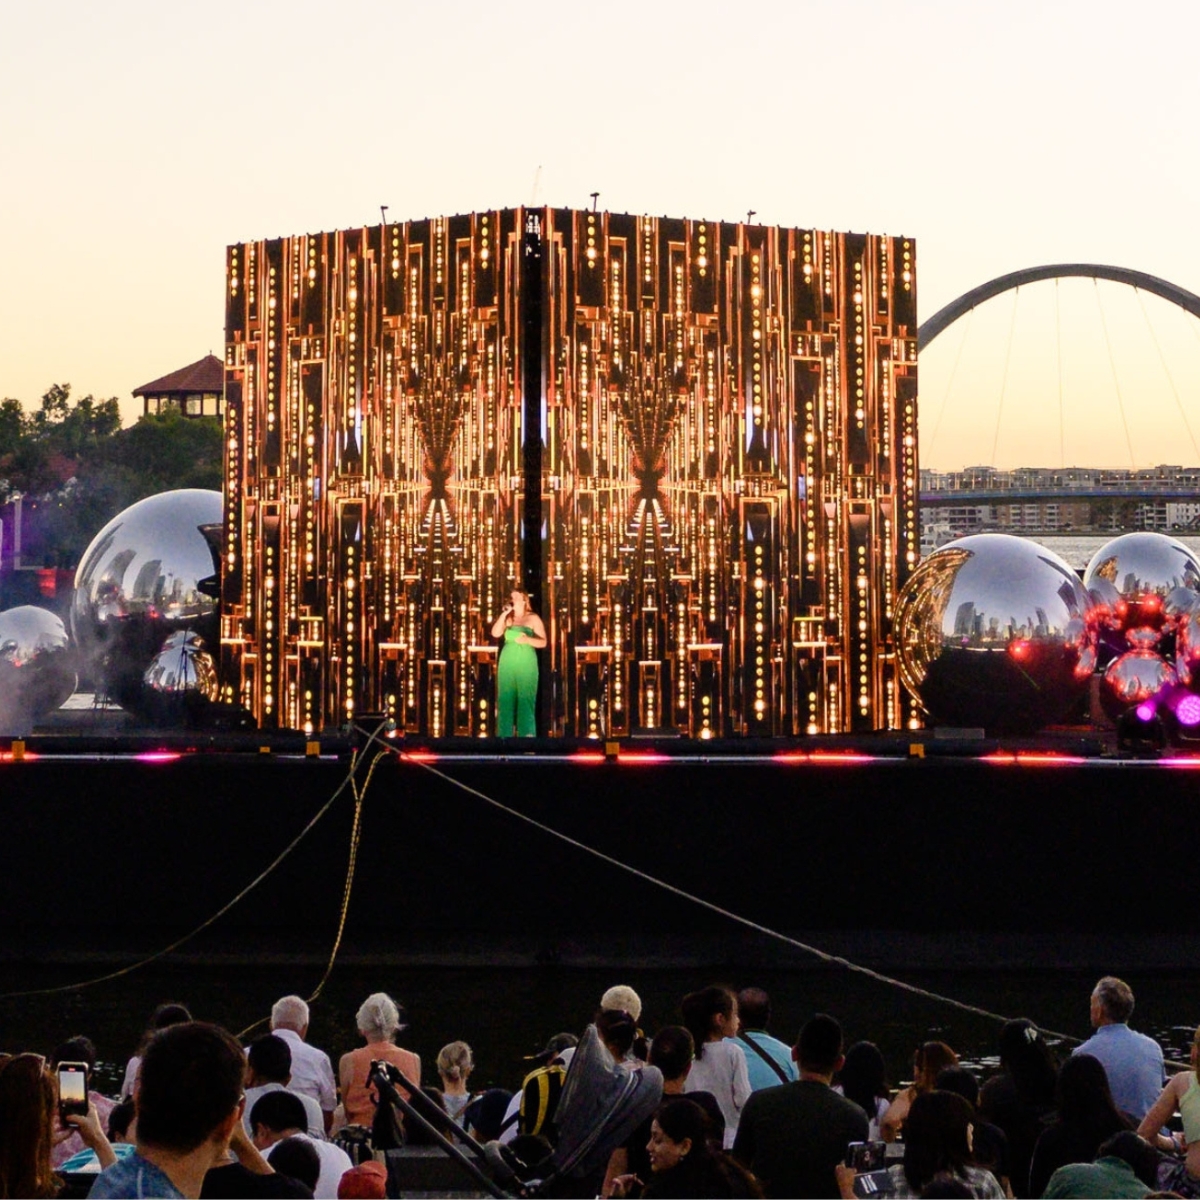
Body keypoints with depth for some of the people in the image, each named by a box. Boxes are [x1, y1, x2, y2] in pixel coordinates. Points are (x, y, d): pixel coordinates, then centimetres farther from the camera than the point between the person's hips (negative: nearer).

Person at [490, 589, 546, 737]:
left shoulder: (533, 618, 4)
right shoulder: (506, 618, 12)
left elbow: (543, 642, 0)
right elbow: (495, 633, -3)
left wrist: (528, 640, -18)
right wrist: (504, 614, -7)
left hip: (526, 664, -3)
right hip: (507, 663, 3)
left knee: (526, 700, -8)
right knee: (506, 699, -2)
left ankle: (527, 735, -10)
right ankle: (504, 736, 0)